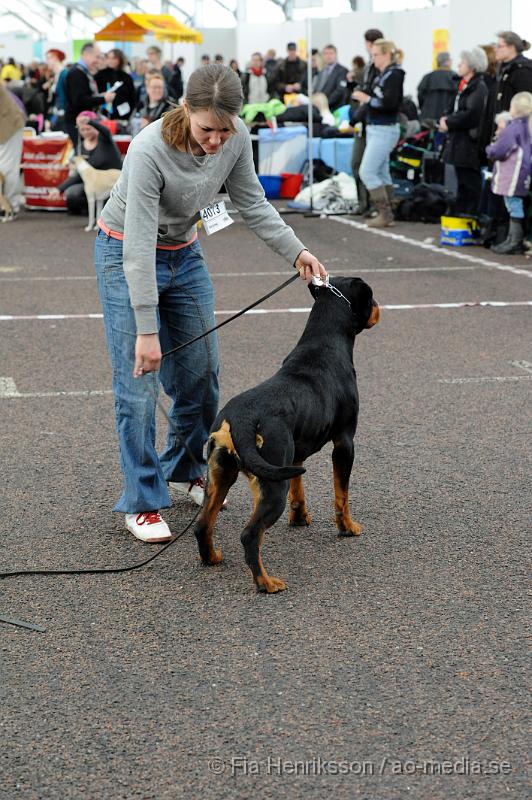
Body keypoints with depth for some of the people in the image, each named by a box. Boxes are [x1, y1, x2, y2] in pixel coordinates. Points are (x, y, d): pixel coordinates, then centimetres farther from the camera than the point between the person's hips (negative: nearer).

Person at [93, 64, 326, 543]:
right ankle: (142, 502, 3)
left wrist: (297, 252, -11)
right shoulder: (150, 152, -34)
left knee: (201, 370, 9)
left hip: (184, 253, 6)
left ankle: (185, 471, 30)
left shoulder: (236, 138, -18)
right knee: (139, 382, -8)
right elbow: (139, 248, -33)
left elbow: (251, 203, -1)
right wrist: (146, 331, -33)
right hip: (127, 256, -6)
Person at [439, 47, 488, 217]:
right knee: (462, 182, 15)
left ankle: (470, 213, 0)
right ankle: (459, 211, 22)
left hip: (470, 143, -9)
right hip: (458, 143, 9)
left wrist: (449, 123, -14)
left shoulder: (479, 88, -13)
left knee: (470, 181, -4)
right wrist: (446, 119, -1)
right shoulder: (463, 85, 15)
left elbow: (471, 115, -22)